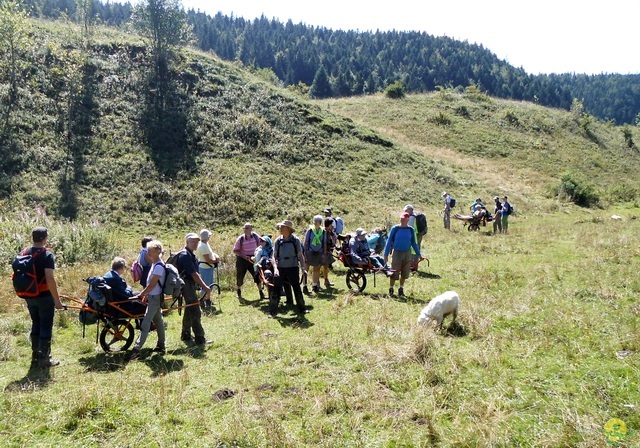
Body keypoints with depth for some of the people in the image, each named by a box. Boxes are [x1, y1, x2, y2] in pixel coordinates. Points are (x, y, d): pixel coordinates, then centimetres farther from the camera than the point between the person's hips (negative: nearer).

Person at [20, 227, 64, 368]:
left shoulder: (23, 253, 6)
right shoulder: (47, 255, -16)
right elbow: (50, 279, -23)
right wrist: (57, 300, -18)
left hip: (29, 296, 7)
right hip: (44, 297, -7)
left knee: (36, 325, 17)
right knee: (46, 327, 2)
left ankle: (35, 357, 23)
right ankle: (44, 359, 6)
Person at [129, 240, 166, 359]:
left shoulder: (159, 266, -21)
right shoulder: (155, 264, 10)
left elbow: (152, 284, -22)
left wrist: (141, 295, -16)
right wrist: (146, 294, 17)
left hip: (155, 297, -10)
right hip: (154, 296, 10)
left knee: (145, 323, -11)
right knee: (158, 321, 15)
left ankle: (136, 349, -12)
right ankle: (161, 346, 24)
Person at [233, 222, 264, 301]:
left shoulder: (255, 236, -7)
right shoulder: (240, 238, -13)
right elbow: (235, 251, -9)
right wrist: (245, 256, -20)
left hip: (252, 259, 1)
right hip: (242, 260, -1)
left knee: (257, 276, -1)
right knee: (240, 277, 6)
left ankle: (261, 293, 11)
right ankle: (239, 293, 29)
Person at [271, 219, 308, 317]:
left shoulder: (295, 240, -3)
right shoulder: (278, 241, 1)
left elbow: (300, 255, 1)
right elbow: (274, 256, 1)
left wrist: (303, 268, -7)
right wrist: (275, 268, -14)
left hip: (293, 268, -1)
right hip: (280, 268, 1)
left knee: (297, 289, 7)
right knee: (276, 290, 1)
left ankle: (302, 309, 22)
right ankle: (272, 312, 9)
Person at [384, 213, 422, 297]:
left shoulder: (411, 230, 1)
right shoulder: (395, 229, -6)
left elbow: (413, 243, 11)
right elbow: (389, 241, -2)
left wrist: (419, 254, 11)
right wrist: (386, 254, -5)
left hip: (407, 253, 3)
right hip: (397, 253, -3)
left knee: (405, 273, 9)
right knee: (394, 273, -3)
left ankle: (401, 289, 26)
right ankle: (391, 289, 13)